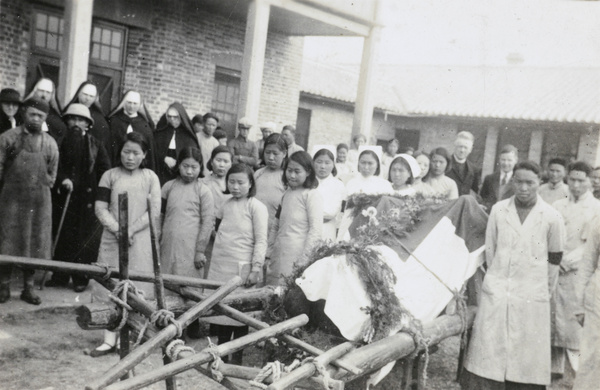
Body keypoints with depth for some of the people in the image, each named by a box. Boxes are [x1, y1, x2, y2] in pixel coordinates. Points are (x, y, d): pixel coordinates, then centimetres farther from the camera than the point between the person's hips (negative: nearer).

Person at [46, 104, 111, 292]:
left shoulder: (96, 144, 5)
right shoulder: (61, 142, 7)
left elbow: (104, 170, 3)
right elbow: (55, 166, 2)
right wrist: (62, 179, -18)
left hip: (88, 198, -1)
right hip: (65, 196, 1)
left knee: (86, 239, -1)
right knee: (63, 236, 4)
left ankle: (81, 278, 7)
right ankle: (60, 277, 14)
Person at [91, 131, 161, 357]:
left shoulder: (150, 178, 3)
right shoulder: (110, 176, 4)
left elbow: (154, 211, -3)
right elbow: (100, 208, 0)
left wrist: (130, 230, -12)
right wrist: (117, 229, -12)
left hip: (140, 240, -1)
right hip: (112, 238, 1)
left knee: (136, 288, 0)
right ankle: (110, 339, 7)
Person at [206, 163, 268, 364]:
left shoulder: (256, 207, -5)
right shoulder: (227, 204, 12)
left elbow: (261, 241, -10)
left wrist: (256, 268, -16)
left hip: (241, 268, -5)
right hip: (219, 267, 5)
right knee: (220, 311, 10)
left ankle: (237, 358, 13)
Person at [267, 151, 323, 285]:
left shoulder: (312, 195, -5)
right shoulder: (286, 194, 17)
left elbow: (316, 230, -12)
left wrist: (304, 260, -15)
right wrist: (269, 253, 15)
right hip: (278, 258, 7)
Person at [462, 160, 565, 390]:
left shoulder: (552, 217, -3)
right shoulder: (498, 210, 2)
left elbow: (554, 258, 7)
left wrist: (542, 289, 12)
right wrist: (497, 279, 12)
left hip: (532, 297, -1)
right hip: (496, 293, 1)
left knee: (527, 360, 3)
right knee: (488, 353, 3)